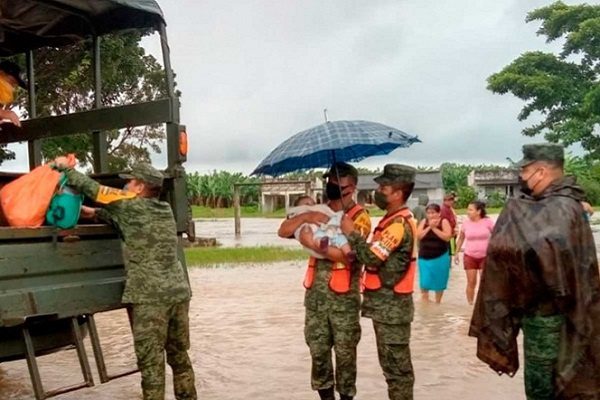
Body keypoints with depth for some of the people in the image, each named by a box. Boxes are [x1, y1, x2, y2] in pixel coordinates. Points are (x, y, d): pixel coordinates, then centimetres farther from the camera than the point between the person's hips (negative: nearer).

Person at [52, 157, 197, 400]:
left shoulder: (132, 205, -3)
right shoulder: (164, 209, 16)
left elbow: (94, 189, 6)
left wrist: (66, 168, 17)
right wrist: (95, 214, 29)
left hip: (150, 297, -7)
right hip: (178, 293, 7)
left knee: (151, 360, -1)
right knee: (179, 355, 16)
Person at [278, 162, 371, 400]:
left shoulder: (359, 217, -6)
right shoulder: (318, 211, 11)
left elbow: (344, 254, -21)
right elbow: (282, 231, 1)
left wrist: (313, 243, -20)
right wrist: (305, 217, -14)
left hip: (344, 296, -5)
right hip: (316, 294, 5)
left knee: (345, 353, 5)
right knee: (318, 351, 10)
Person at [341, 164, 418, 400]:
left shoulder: (400, 224, -19)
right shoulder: (393, 219, 15)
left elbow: (371, 257, -25)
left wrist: (351, 233, -14)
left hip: (391, 305, -10)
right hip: (386, 304, 10)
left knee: (397, 365, -2)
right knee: (391, 363, 18)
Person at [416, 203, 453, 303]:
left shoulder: (444, 222, -6)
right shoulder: (424, 222, 2)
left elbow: (447, 237, -17)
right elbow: (418, 236, -8)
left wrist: (434, 228, -19)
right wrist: (429, 227, -16)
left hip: (440, 258, -1)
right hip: (424, 258, 1)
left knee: (439, 282, 9)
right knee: (424, 282, -3)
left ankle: (437, 303, 24)